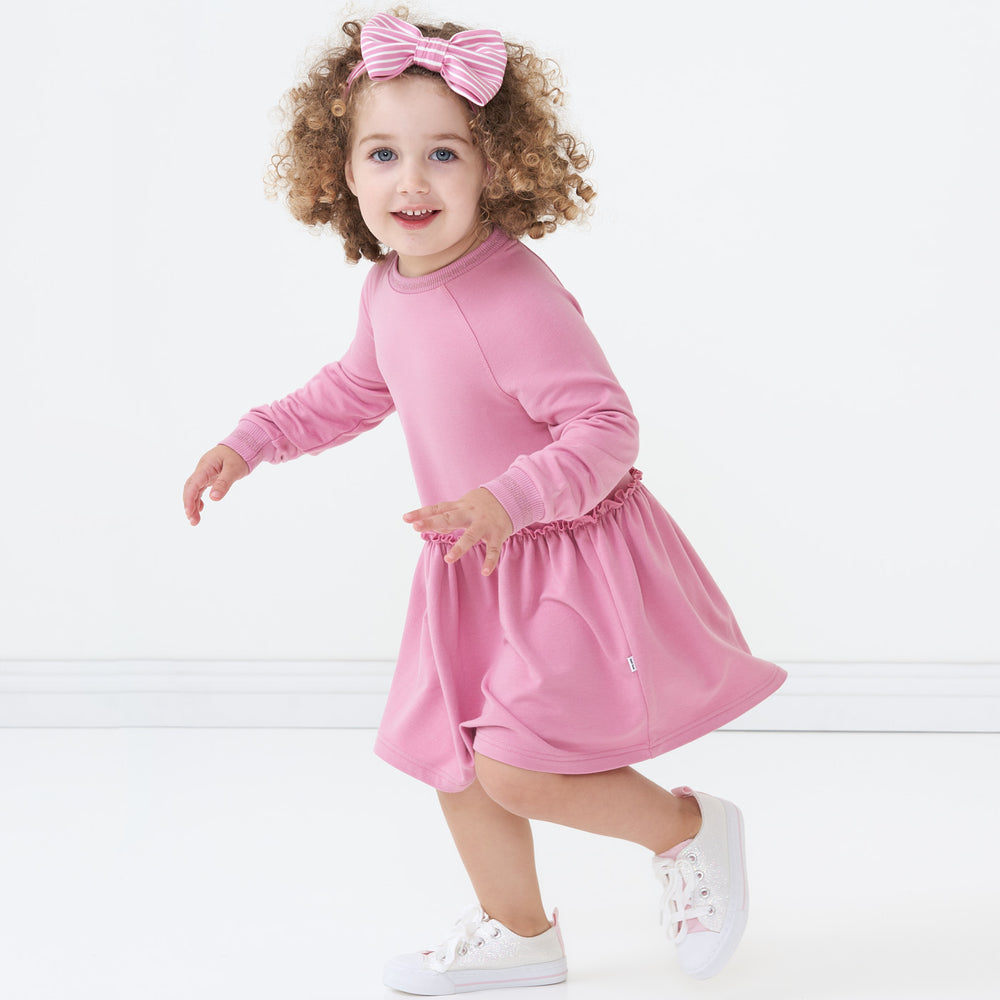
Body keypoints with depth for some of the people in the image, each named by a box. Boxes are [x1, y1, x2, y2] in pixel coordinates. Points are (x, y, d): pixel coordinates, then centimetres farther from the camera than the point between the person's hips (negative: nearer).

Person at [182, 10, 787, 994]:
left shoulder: (517, 300, -27)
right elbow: (356, 388, 20)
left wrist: (509, 501, -39)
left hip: (567, 559, -8)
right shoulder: (387, 292, -1)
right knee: (450, 752, 16)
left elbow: (606, 429, -26)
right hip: (472, 564, 9)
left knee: (515, 768, -13)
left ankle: (689, 825, 14)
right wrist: (249, 441, 14)